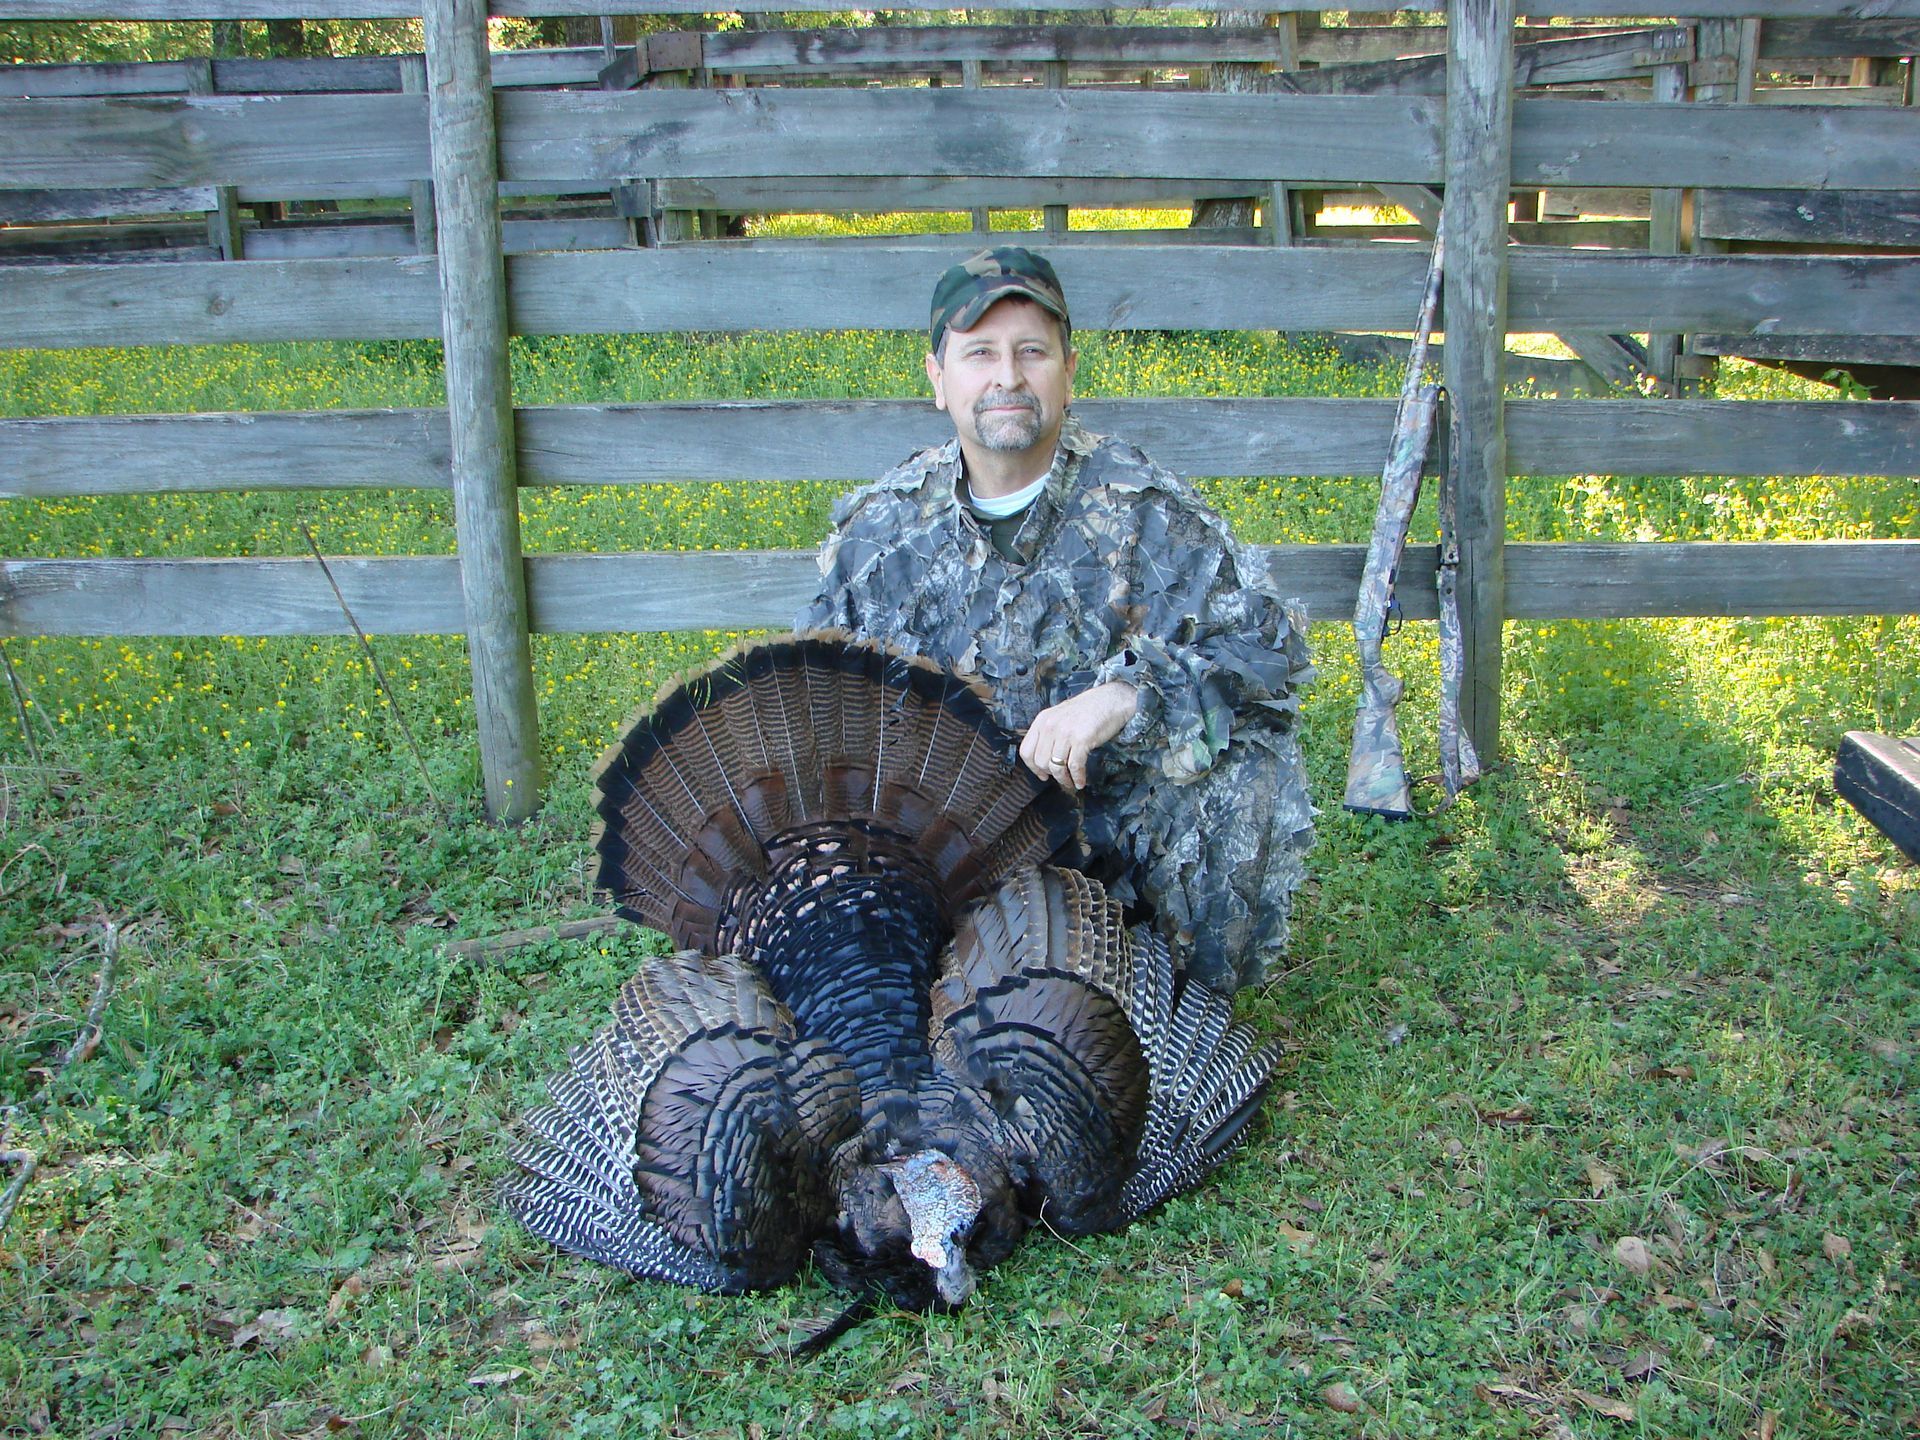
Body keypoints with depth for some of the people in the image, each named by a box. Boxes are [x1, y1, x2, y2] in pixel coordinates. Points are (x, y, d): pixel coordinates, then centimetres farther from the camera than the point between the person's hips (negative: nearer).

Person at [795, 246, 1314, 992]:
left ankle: (1203, 992, -3)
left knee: (1245, 756, -27)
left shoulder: (1143, 511, -7)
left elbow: (1270, 643, -16)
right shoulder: (880, 525, 2)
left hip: (1108, 826, -2)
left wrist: (1127, 692, -32)